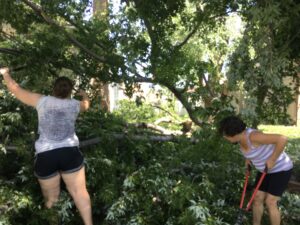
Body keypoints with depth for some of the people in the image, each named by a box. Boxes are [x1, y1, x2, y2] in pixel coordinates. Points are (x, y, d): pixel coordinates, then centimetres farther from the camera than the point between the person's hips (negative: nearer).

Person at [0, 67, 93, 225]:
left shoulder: (42, 101, 4)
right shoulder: (74, 104, 9)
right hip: (70, 153, 0)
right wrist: (84, 95, 55)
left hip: (45, 156, 0)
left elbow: (15, 89, 12)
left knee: (51, 198, 12)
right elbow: (86, 105, 33)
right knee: (79, 192, 4)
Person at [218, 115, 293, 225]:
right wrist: (248, 157, 8)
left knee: (270, 203, -6)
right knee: (257, 198, 9)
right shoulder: (241, 136, -7)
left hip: (280, 169, -8)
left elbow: (282, 139, -38)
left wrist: (272, 159, -29)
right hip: (267, 168, 9)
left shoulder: (253, 136, -35)